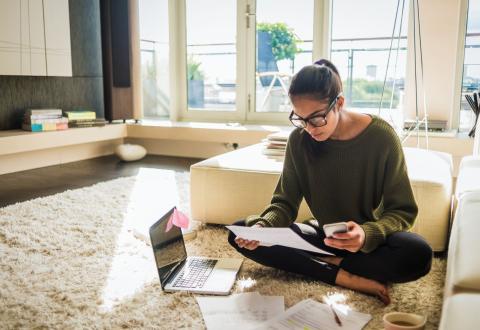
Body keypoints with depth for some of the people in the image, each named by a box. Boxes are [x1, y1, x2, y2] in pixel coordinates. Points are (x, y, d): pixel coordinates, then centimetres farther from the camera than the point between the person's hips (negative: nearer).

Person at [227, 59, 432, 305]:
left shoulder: (381, 137, -18)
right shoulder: (299, 140, -10)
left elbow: (402, 210, -14)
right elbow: (285, 202, -4)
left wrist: (368, 234, -36)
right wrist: (262, 226, -27)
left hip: (370, 240, -3)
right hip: (323, 235, 3)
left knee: (418, 255, -35)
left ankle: (326, 262, -15)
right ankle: (343, 277, -22)